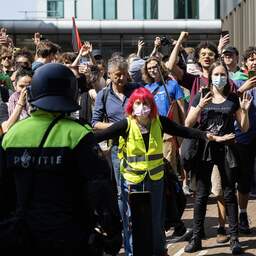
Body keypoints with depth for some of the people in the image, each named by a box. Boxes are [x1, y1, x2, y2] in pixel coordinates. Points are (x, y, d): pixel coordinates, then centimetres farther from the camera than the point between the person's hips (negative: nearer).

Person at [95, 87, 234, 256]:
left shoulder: (159, 122, -4)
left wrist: (207, 136, -8)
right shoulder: (126, 125, -11)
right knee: (132, 221, 3)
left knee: (156, 219, 14)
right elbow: (103, 134, -18)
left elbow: (185, 131, 0)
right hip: (132, 179, -2)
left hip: (155, 178, 2)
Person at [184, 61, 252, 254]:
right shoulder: (201, 97, 4)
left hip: (226, 150, 1)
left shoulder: (233, 99, 7)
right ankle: (196, 238, 6)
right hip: (205, 149, -1)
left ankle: (234, 238, 9)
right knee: (202, 194, 0)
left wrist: (245, 111, -10)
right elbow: (188, 124, -2)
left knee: (230, 194, 4)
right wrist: (199, 107, -17)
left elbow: (244, 128, 8)